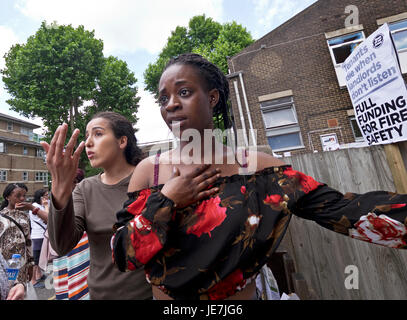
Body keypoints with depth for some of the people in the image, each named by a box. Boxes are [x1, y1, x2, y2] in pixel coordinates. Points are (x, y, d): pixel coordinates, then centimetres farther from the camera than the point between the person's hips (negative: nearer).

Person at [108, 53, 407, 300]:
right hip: (164, 296, 2)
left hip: (243, 294, 0)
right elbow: (121, 255, -13)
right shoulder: (148, 170, -13)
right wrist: (165, 202, -26)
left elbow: (345, 211, -20)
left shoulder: (255, 166, -16)